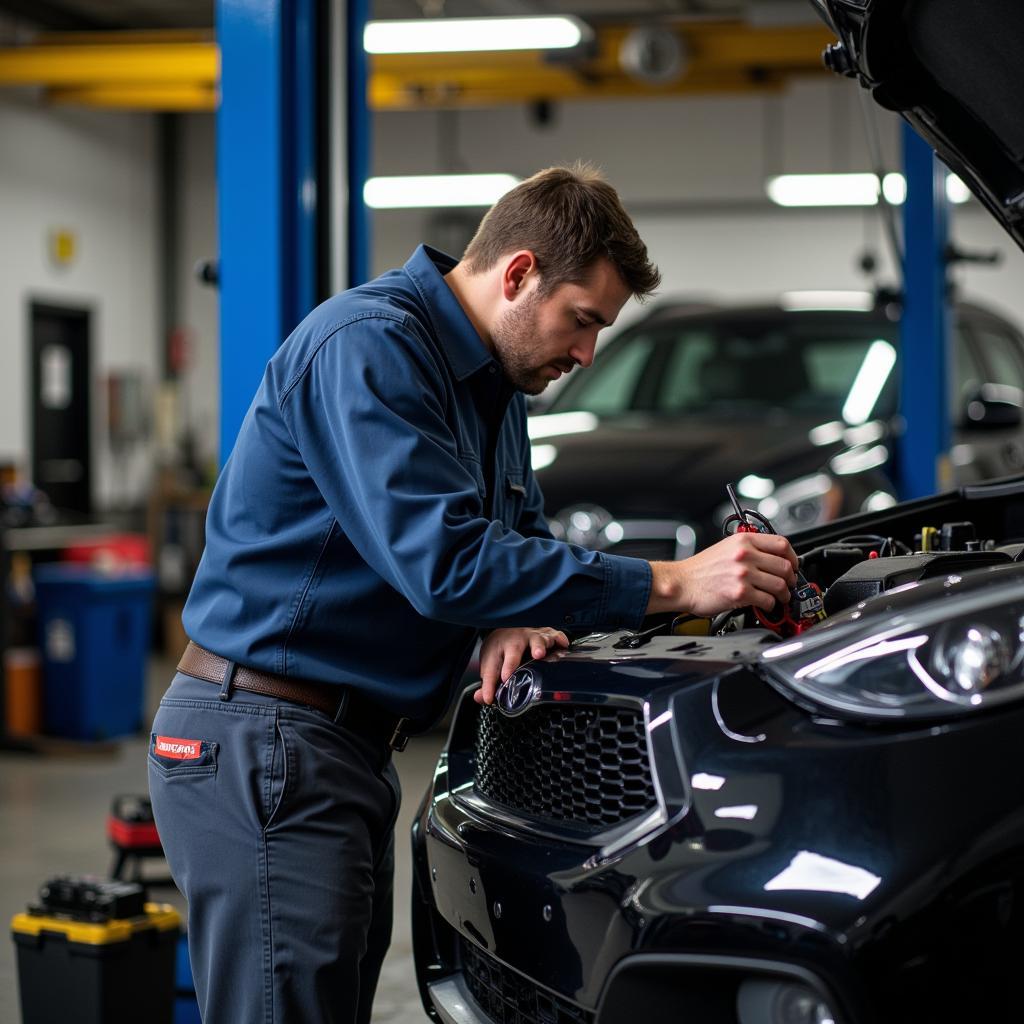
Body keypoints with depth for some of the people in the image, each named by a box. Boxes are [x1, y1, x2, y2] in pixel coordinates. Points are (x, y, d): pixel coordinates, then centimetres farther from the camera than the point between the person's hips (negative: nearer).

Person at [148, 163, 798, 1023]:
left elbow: (521, 534, 24)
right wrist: (674, 586, -25)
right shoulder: (370, 347, -17)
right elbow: (443, 562, -27)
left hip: (352, 748, 10)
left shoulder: (493, 382, 15)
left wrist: (514, 621, -3)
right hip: (261, 742, -10)